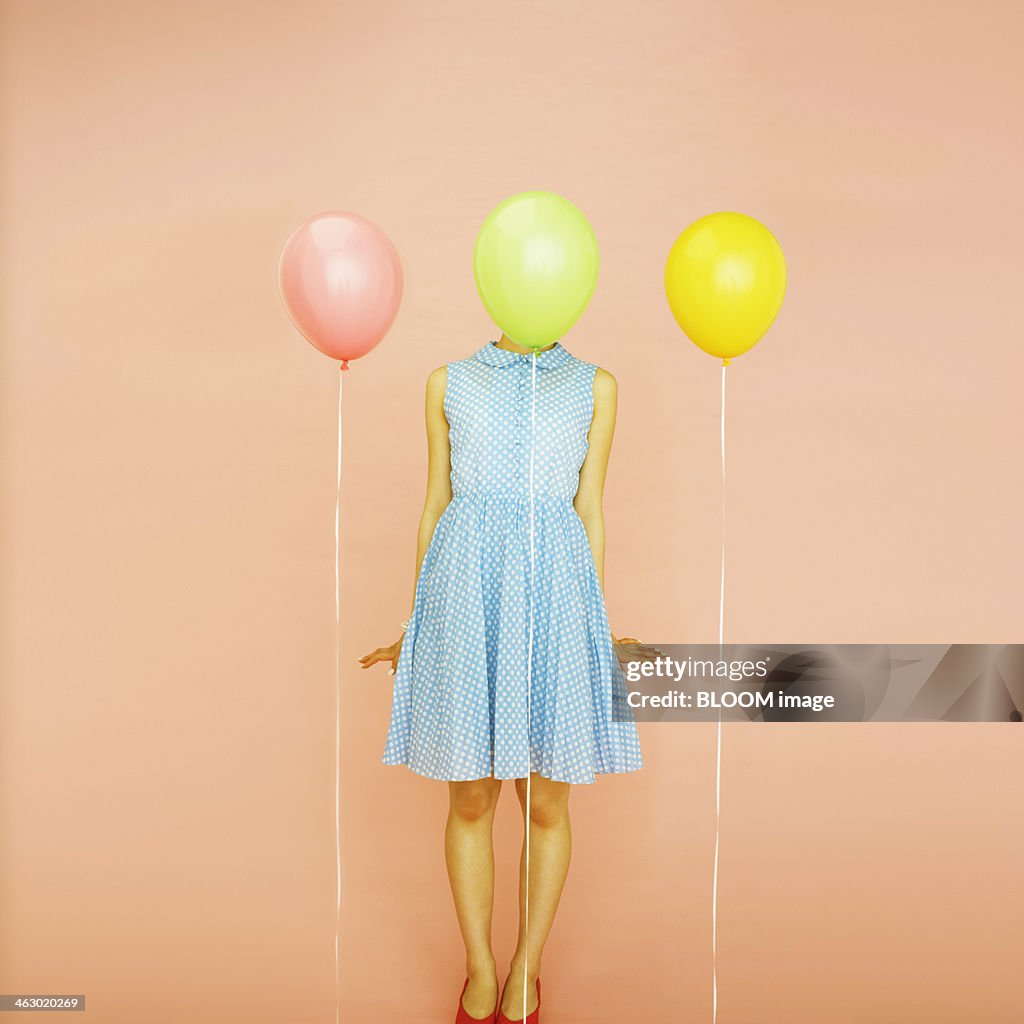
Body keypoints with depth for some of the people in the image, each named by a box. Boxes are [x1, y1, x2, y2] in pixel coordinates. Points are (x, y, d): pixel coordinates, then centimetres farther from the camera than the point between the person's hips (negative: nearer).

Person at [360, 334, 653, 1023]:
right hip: (465, 584, 1)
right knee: (471, 802, 8)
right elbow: (434, 504, 13)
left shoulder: (594, 386, 12)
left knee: (546, 805, 7)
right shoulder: (449, 382, 13)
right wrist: (414, 624, 12)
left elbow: (590, 509, 9)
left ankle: (528, 968, 29)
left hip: (552, 583, 0)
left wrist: (597, 625, 7)